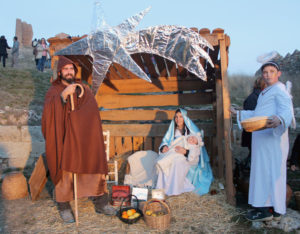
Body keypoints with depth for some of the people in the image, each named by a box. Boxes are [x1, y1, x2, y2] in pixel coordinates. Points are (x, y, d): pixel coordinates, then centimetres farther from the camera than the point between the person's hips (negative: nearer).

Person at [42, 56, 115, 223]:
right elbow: (49, 110, -18)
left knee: (96, 168, 4)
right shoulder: (53, 91, 2)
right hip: (64, 139, -2)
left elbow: (93, 112, 1)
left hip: (85, 139, 3)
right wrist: (63, 95, -32)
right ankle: (64, 207, 20)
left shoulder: (85, 89, 11)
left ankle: (101, 203, 19)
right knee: (65, 172, 1)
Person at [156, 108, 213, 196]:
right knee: (161, 159, -27)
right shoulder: (172, 130, 10)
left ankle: (175, 190, -24)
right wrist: (163, 147, -13)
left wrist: (185, 151, -29)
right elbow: (165, 142, 11)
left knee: (177, 161, -36)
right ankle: (162, 187, -21)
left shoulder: (192, 131, -5)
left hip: (189, 158, -4)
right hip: (172, 155, 4)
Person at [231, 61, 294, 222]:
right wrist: (238, 113, 32)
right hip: (262, 137, 10)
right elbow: (257, 115, 30)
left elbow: (287, 111, -23)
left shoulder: (279, 90, -8)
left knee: (270, 170, -7)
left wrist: (278, 119, -43)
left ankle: (267, 210, 0)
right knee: (263, 170, 11)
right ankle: (268, 207, 19)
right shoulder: (265, 92, 23)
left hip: (271, 137, -10)